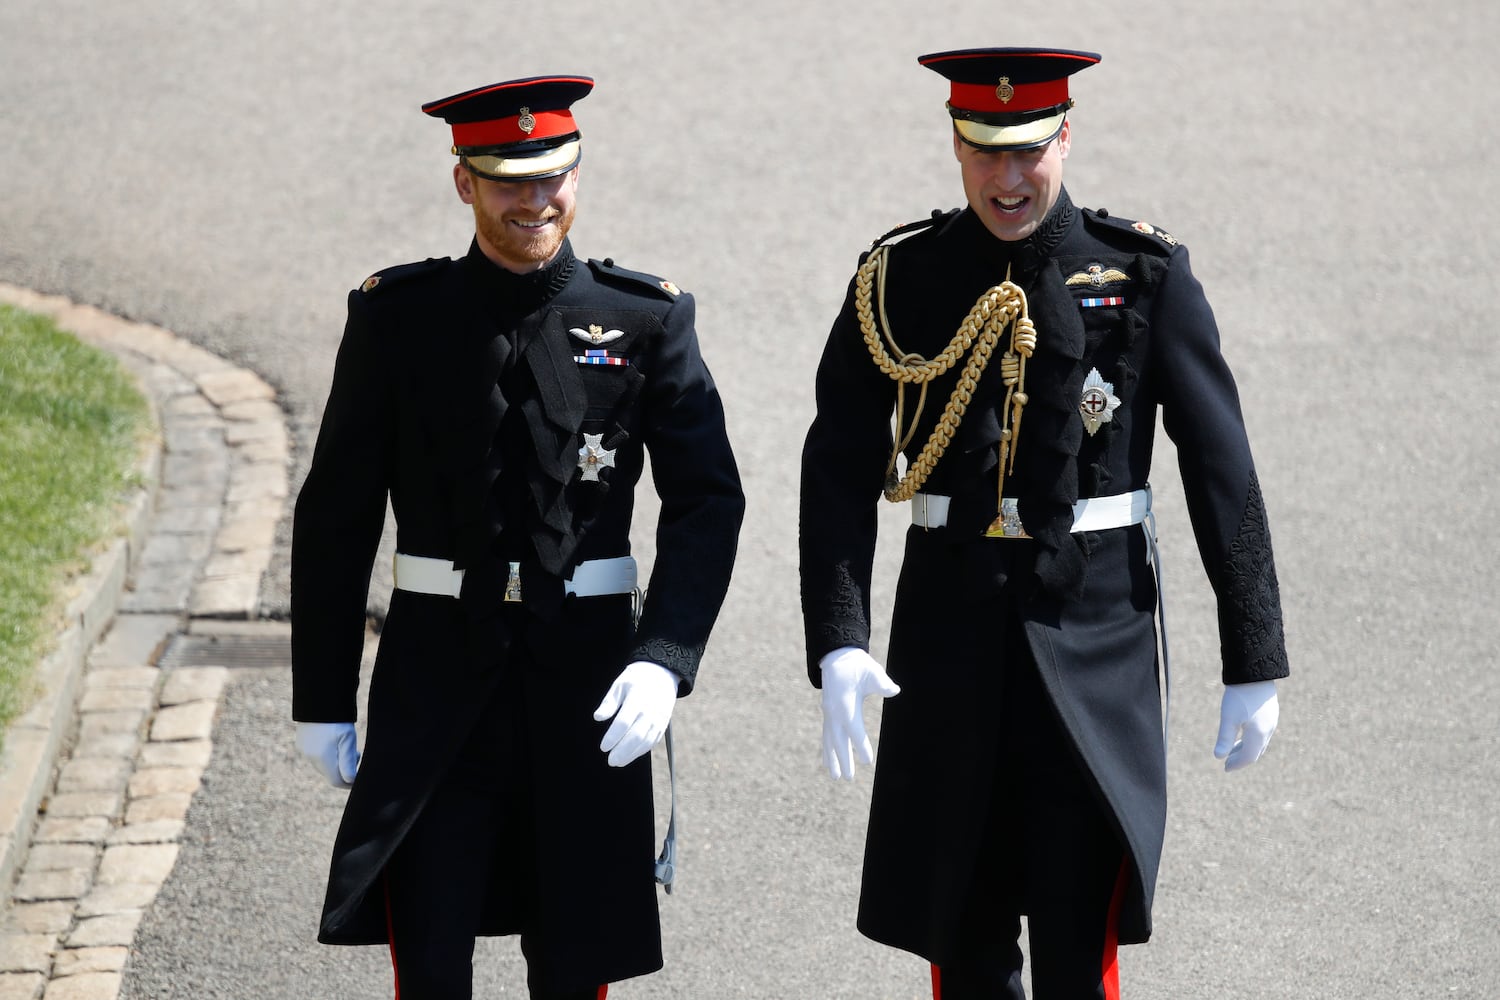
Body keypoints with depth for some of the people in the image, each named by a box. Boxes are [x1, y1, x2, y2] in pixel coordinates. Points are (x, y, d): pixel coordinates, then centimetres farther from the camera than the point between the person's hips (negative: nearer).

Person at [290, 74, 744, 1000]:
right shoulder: (397, 315, 0)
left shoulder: (648, 318, 0)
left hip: (585, 679, 1)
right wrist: (323, 700, 3)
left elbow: (708, 499, -3)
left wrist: (664, 660, -18)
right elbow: (335, 518, 4)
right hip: (437, 676, 0)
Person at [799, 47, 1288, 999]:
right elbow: (840, 471, -3)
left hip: (1097, 632, -2)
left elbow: (1222, 471, -1)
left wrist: (1255, 665, -3)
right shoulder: (899, 279, 1)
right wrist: (838, 643, -16)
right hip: (949, 633, 2)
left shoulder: (1145, 273, -2)